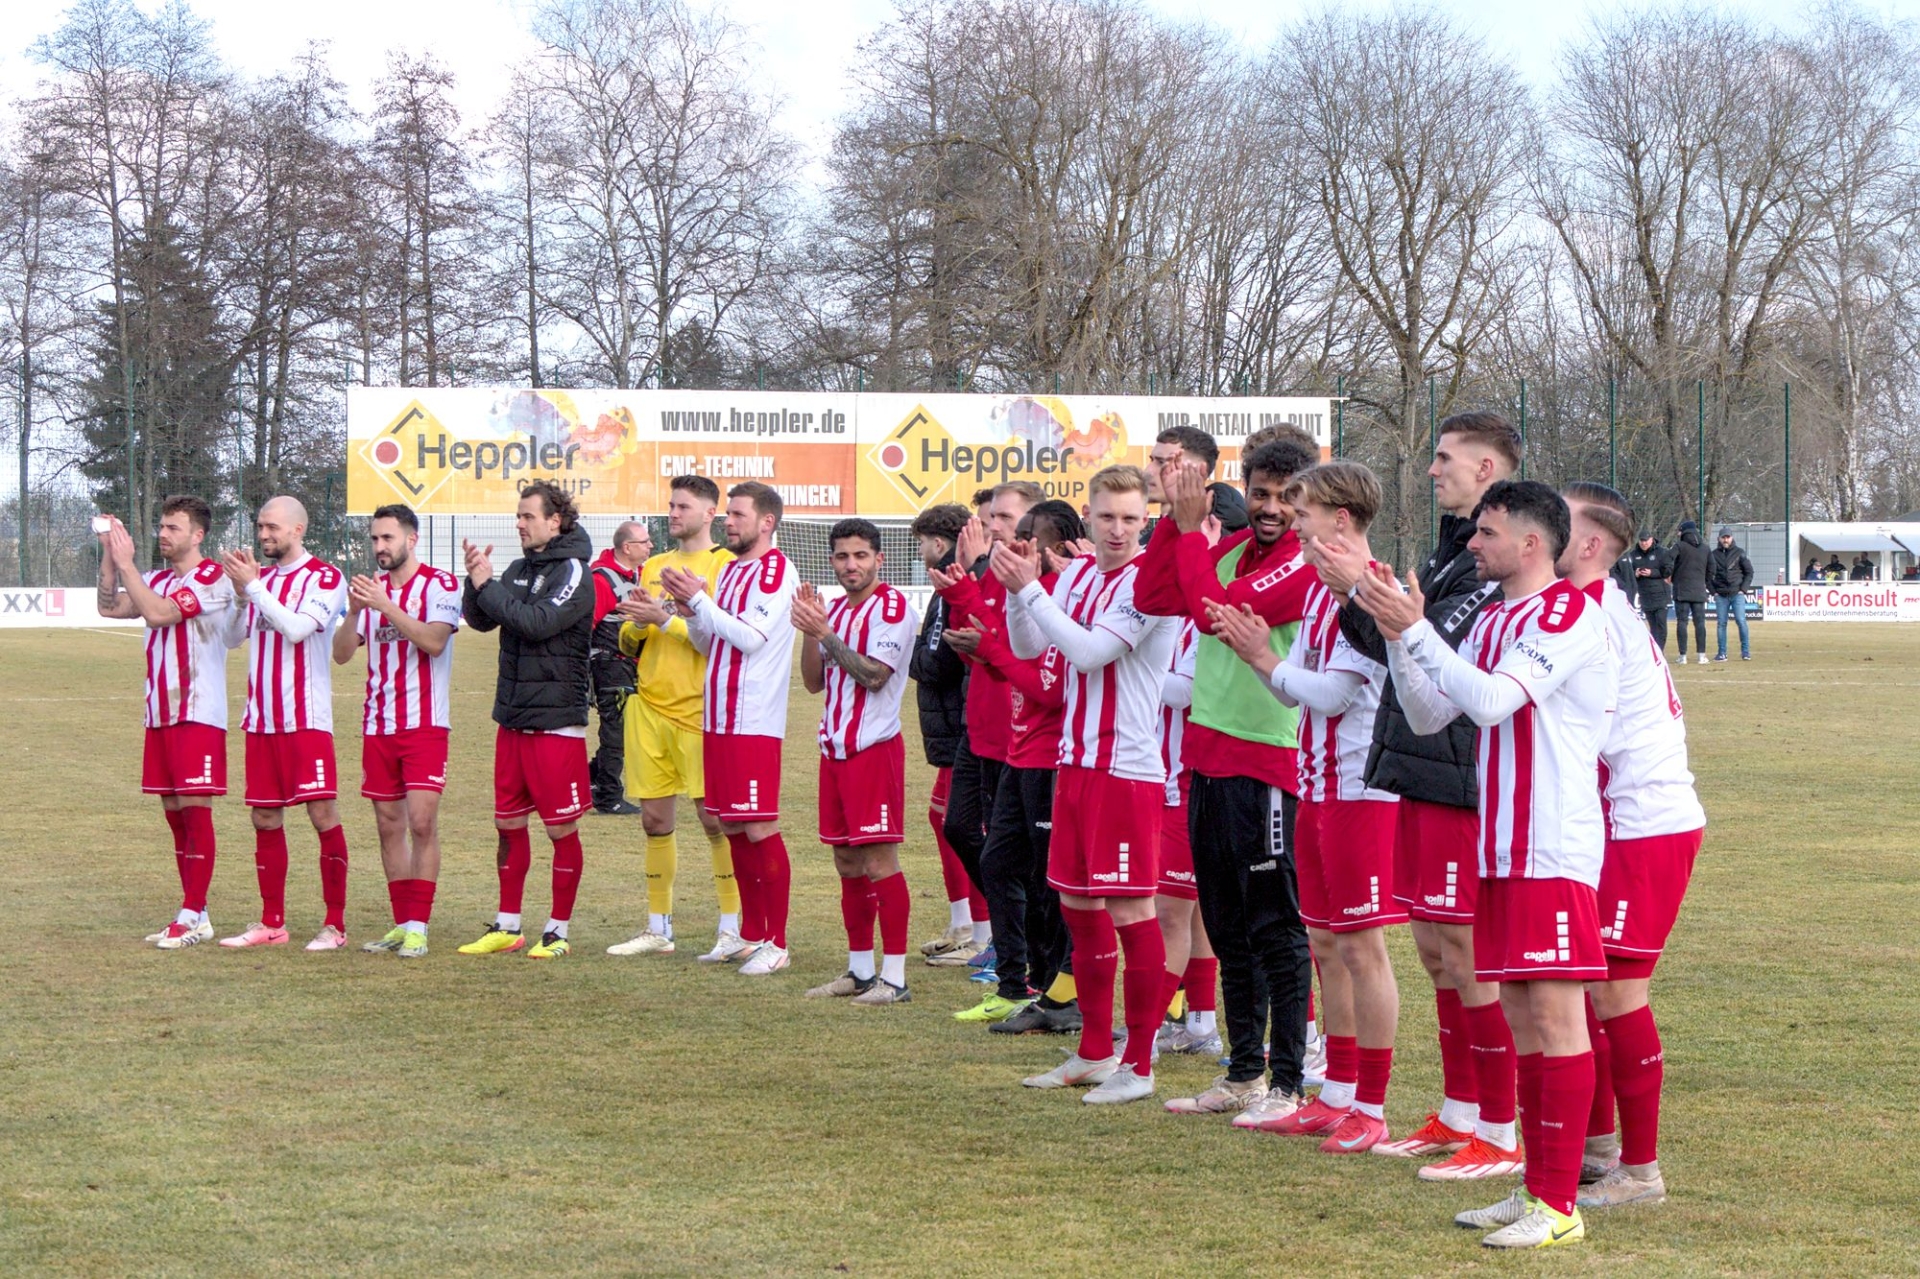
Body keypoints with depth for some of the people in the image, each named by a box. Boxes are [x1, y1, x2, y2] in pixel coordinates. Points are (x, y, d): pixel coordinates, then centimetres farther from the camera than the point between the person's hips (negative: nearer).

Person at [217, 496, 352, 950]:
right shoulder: (261, 576, 15)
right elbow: (233, 637, 10)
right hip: (261, 719, 6)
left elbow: (296, 628, -18)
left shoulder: (325, 578, -3)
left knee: (323, 814, -7)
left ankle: (335, 925, -2)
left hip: (306, 718, -6)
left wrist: (252, 586, -16)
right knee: (265, 818, 7)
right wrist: (239, 591, -5)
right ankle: (271, 923, 15)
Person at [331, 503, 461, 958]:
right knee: (389, 825, 7)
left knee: (421, 822, -10)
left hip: (424, 724, -6)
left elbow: (434, 640, -19)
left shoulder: (440, 584, -3)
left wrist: (385, 606, -23)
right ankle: (402, 924, 13)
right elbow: (341, 653, 7)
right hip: (378, 725, 6)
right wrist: (354, 611, -10)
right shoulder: (372, 589, 14)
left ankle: (419, 927, -8)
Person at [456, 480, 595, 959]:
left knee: (562, 829, 1)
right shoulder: (520, 568, 11)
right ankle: (507, 926, 21)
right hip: (512, 717, 7)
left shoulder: (573, 571, -10)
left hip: (556, 721, -7)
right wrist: (476, 581, -10)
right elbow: (479, 620, 7)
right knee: (508, 824, 12)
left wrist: (488, 585, -14)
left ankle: (559, 932, 8)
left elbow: (538, 622, -22)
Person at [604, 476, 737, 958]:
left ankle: (732, 927, -1)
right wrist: (637, 624, -4)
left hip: (699, 709, -6)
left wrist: (666, 618, -17)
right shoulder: (654, 566, 17)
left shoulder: (725, 565, -3)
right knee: (655, 818, 8)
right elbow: (629, 644, 17)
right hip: (650, 706, 6)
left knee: (713, 816, -8)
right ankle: (658, 928, 15)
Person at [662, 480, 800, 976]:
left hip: (754, 722, -9)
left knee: (760, 830, -7)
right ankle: (750, 934, 20)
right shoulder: (731, 570, 18)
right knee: (734, 829, 11)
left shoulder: (776, 571, -9)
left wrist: (700, 599, -12)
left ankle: (776, 943, -2)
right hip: (718, 719, 9)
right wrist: (689, 608, 2)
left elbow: (752, 637, -18)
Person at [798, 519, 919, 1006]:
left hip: (875, 746, -8)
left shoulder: (892, 606, -9)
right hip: (836, 747, 8)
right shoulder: (833, 610, 16)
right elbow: (814, 681, 13)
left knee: (879, 861, -9)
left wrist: (823, 631, -18)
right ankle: (859, 971, 19)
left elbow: (874, 674, -18)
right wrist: (810, 630, -2)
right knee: (847, 863, 11)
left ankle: (894, 978, -6)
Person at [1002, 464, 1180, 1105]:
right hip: (1076, 759, 8)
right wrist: (1017, 588, -6)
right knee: (1077, 905, 13)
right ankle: (1095, 1052, 25)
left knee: (1129, 912, -4)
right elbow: (1028, 647, 10)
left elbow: (1088, 650, -21)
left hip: (1128, 767, -8)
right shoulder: (1077, 573, 11)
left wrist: (1030, 588, -18)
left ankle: (1138, 1065, 4)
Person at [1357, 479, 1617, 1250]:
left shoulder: (1568, 612, -11)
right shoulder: (1492, 620, 17)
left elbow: (1492, 699, -22)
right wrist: (1395, 633, 3)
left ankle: (1558, 1206, -5)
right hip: (1502, 850, 9)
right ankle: (1534, 1190, 17)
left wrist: (1414, 629, -17)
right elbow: (1428, 715, 14)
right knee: (1521, 1016, 11)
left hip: (1556, 852, -9)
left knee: (1555, 1014, -7)